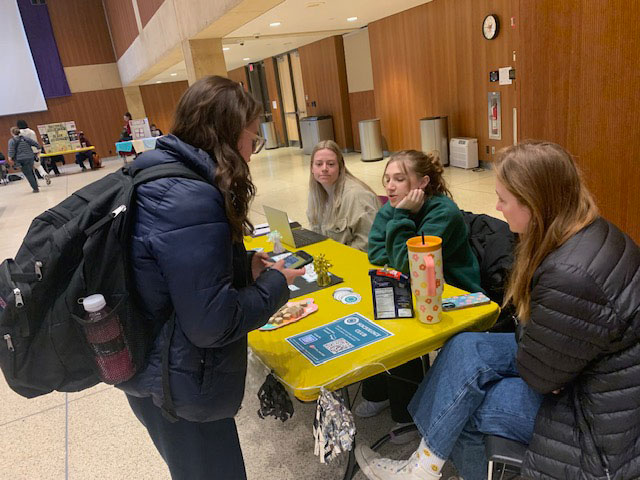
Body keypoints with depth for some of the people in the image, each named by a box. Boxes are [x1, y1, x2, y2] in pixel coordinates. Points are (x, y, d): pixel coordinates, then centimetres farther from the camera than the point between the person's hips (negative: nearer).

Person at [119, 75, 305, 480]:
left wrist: (246, 264, 2)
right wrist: (275, 284, -14)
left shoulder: (160, 175, 0)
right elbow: (213, 323, -29)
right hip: (180, 385, -9)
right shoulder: (192, 200, -30)